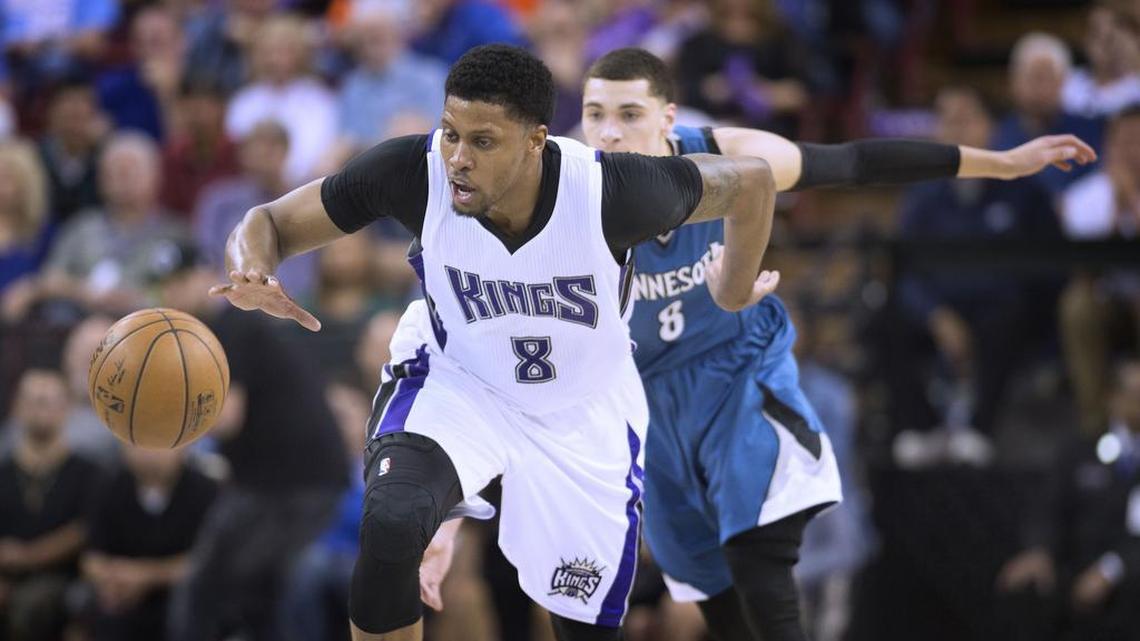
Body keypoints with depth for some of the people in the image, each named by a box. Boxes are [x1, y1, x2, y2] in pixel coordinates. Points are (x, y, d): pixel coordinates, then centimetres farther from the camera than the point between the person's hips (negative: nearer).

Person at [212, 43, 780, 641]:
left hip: (583, 413, 1)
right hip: (453, 382, -1)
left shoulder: (613, 189, -31)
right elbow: (270, 222, -16)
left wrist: (735, 295, 4)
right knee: (391, 524, -32)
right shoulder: (413, 171, -28)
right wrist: (251, 276, -39)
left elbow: (751, 181, -13)